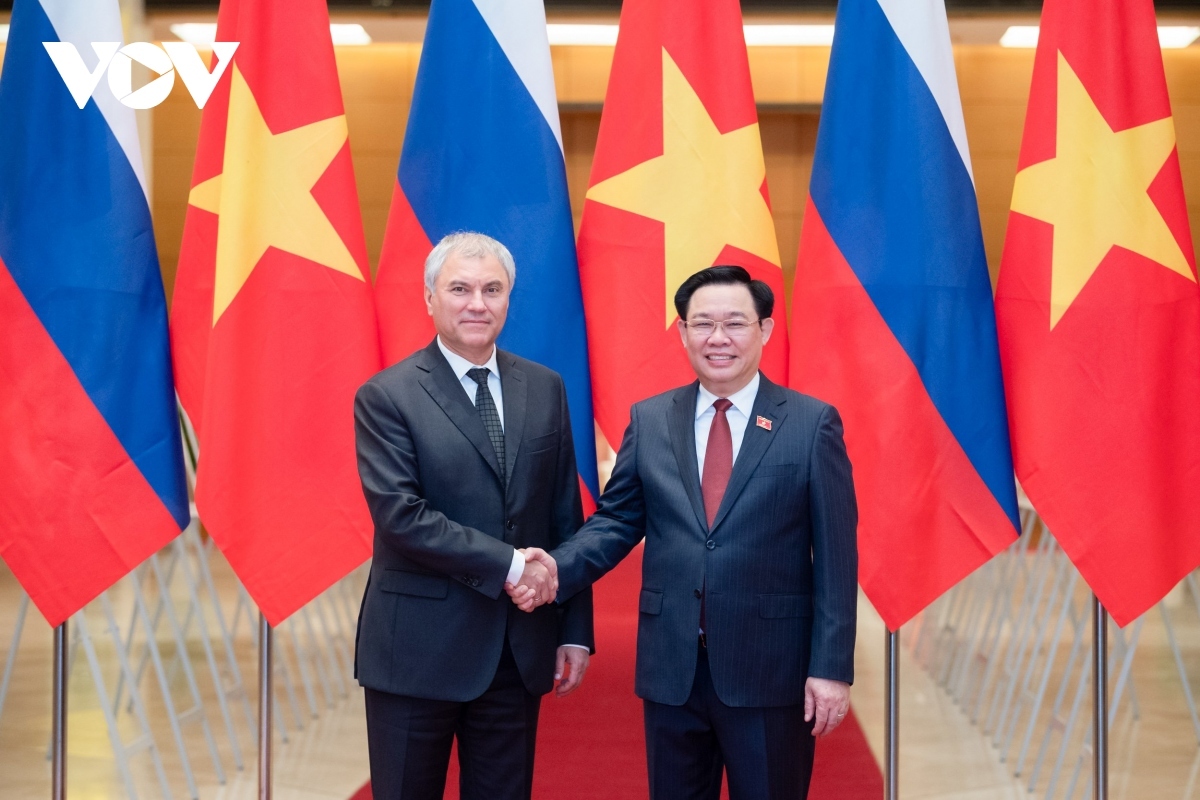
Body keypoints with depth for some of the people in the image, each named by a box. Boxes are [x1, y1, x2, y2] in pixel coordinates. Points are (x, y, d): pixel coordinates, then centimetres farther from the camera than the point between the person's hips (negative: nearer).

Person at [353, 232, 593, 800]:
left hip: (520, 650, 4)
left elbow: (566, 517, 8)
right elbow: (399, 515, -17)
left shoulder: (545, 389, 6)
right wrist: (506, 563, -19)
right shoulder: (386, 397, -7)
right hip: (419, 650, -3)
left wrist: (575, 629, 6)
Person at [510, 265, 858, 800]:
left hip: (770, 669, -2)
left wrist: (831, 667, -9)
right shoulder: (648, 420, 6)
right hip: (671, 669, 3)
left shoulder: (812, 424, -3)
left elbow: (835, 555, -5)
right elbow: (616, 520, 7)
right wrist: (558, 568, -13)